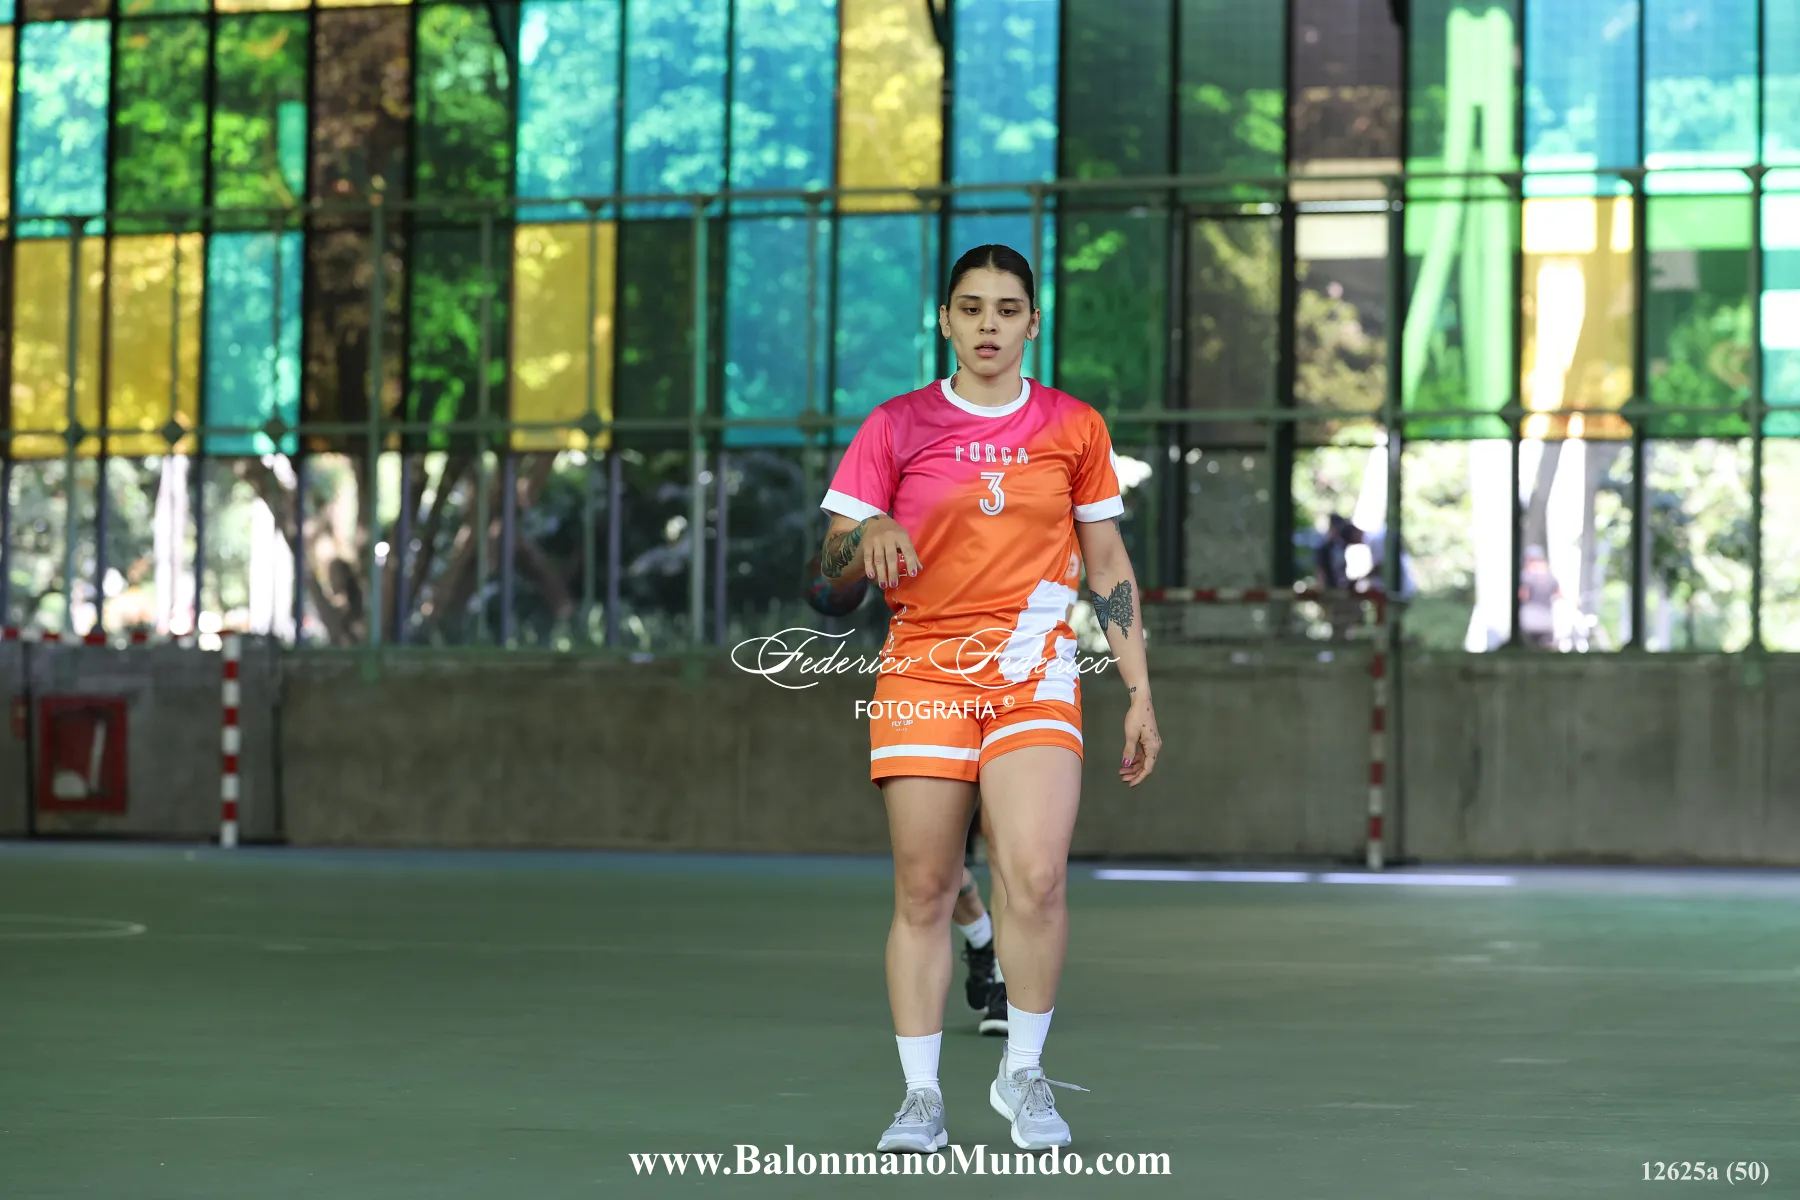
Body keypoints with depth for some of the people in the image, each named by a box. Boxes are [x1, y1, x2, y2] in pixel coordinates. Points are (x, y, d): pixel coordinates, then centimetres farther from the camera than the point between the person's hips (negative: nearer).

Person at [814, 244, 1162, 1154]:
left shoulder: (1074, 428, 8)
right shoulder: (895, 426, 5)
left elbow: (1109, 566, 14)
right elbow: (832, 563, 6)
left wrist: (1139, 694, 9)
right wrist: (868, 535, -17)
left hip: (1034, 670, 0)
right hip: (921, 669, 0)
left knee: (1036, 875, -17)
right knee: (923, 891, -2)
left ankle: (1022, 1072, 2)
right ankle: (920, 1095, 9)